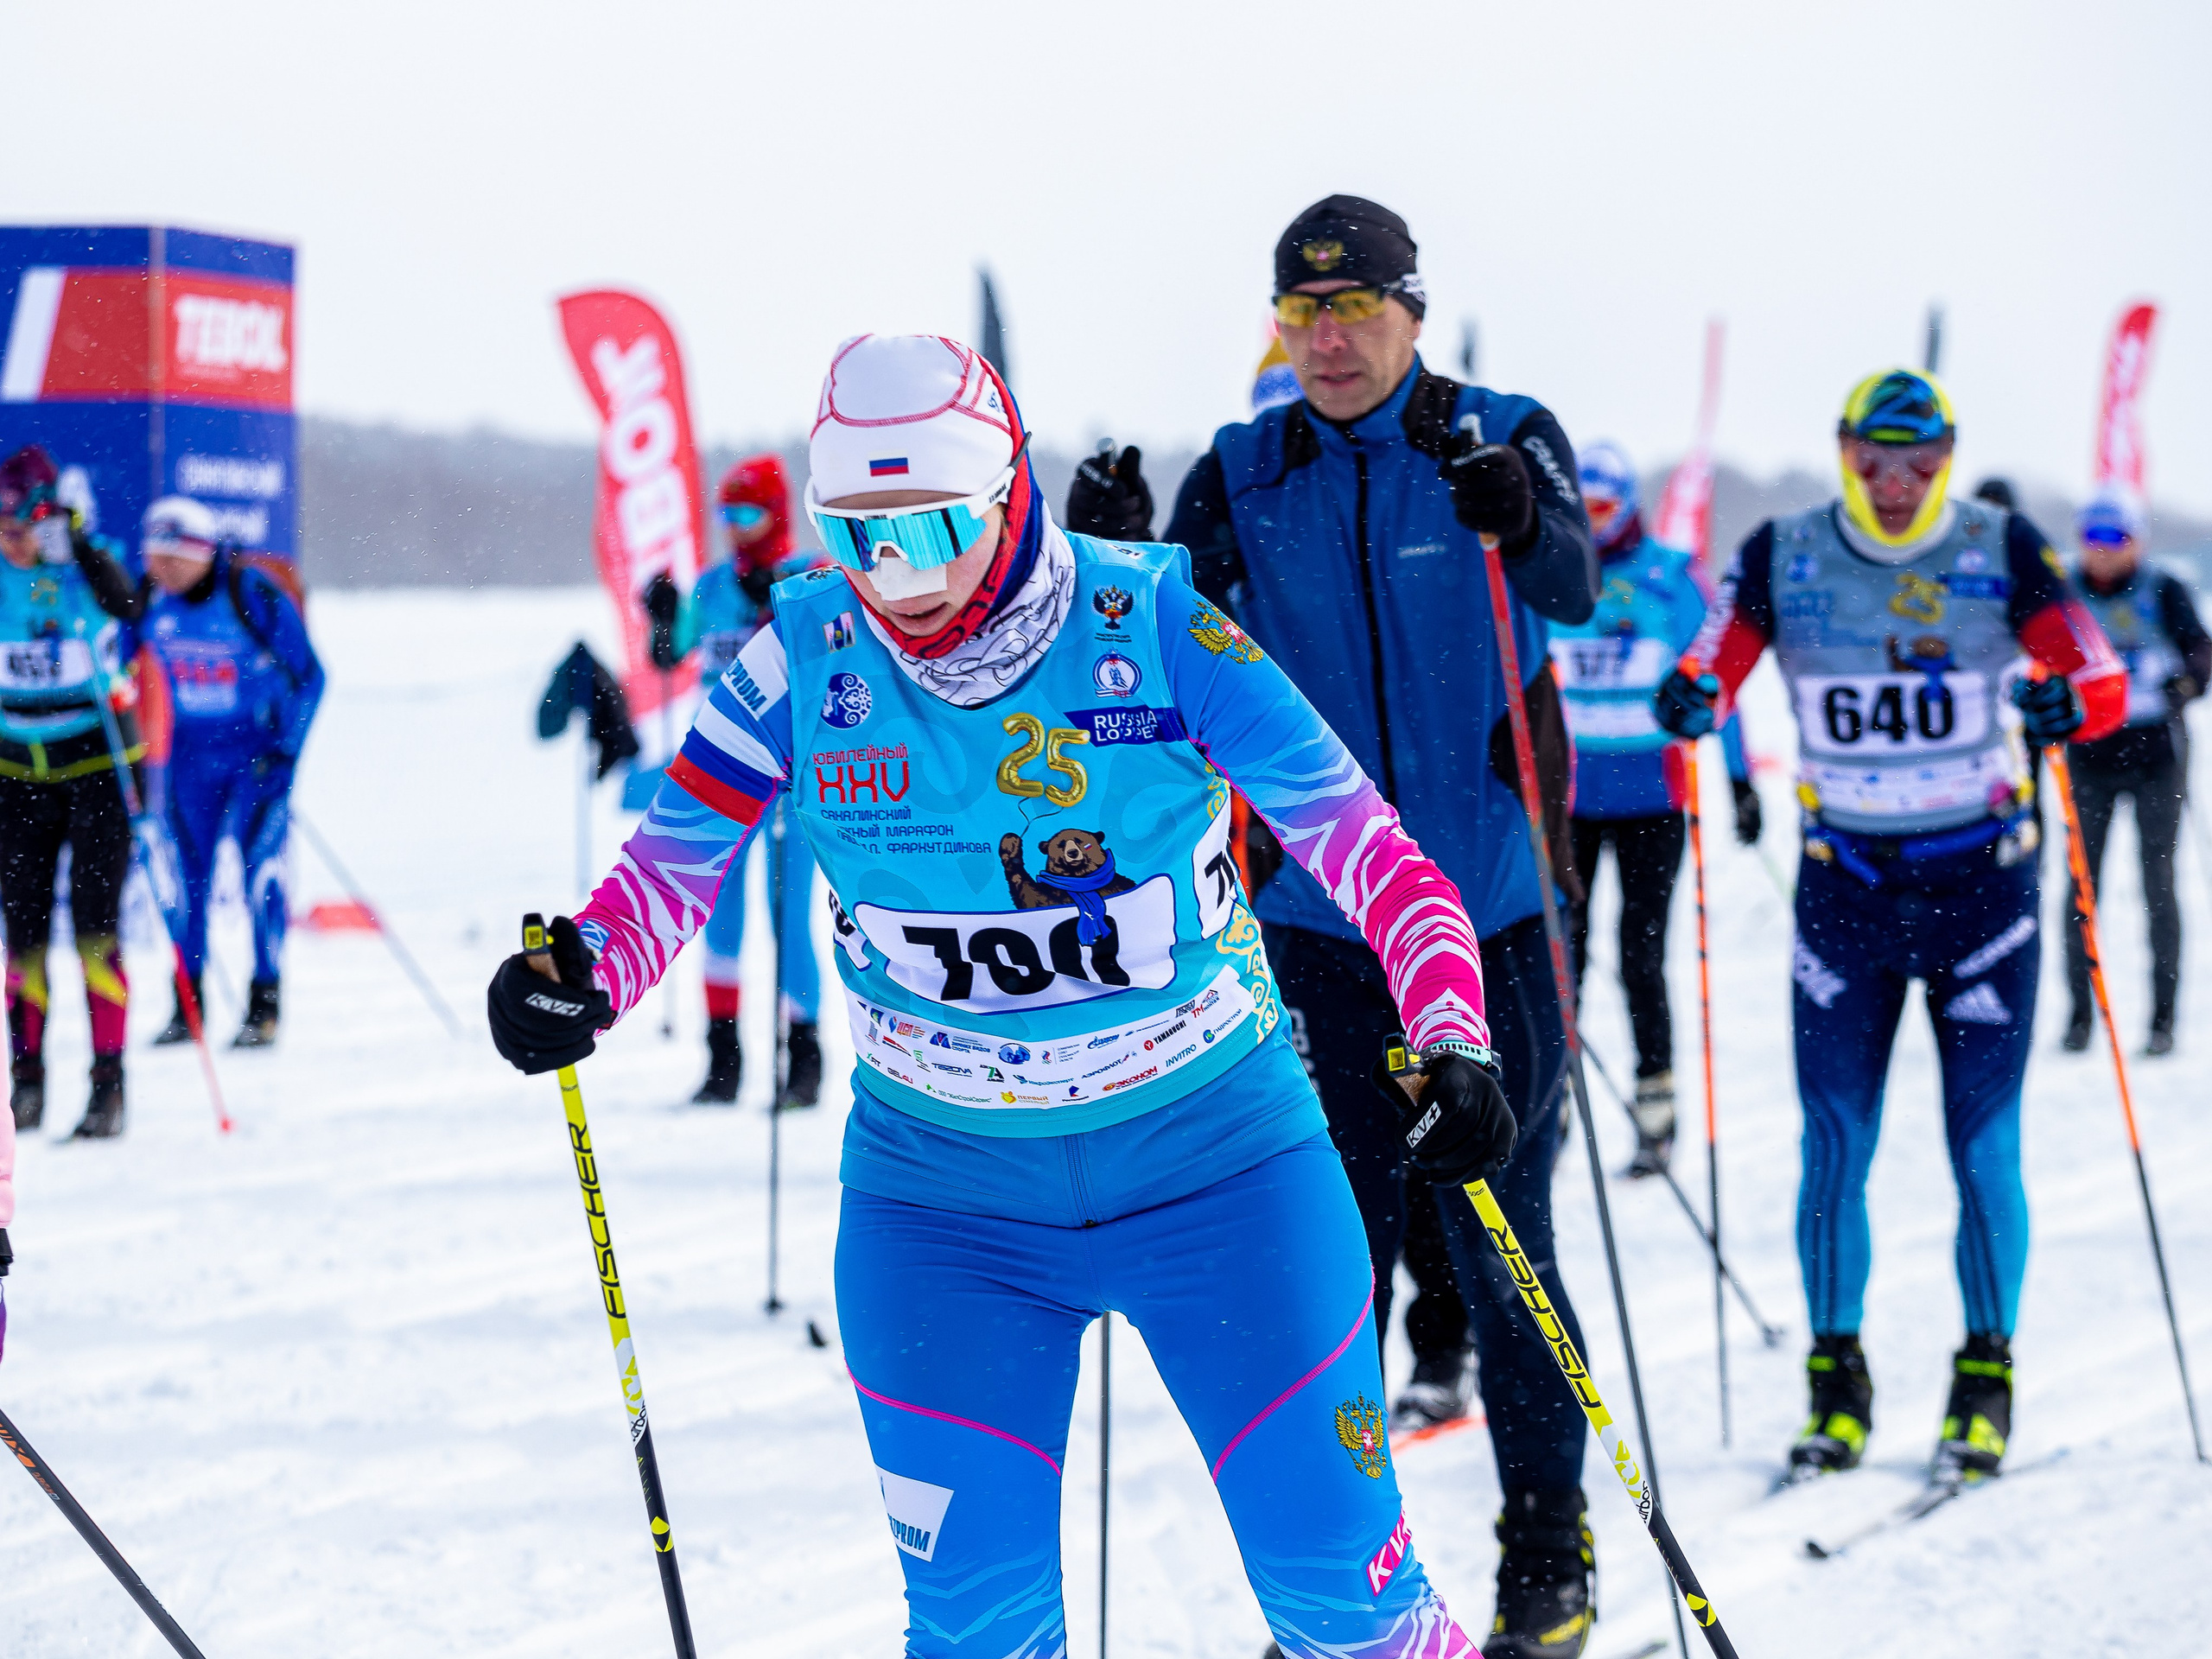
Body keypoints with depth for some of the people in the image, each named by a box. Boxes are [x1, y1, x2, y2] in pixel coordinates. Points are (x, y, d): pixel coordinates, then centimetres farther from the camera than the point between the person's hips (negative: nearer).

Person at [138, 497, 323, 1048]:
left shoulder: (253, 594, -19)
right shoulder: (149, 597, -6)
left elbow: (308, 675, -11)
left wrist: (284, 751, -15)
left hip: (258, 747, -4)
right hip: (191, 749, 4)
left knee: (259, 865, -10)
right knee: (188, 869, 3)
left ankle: (266, 1002, -2)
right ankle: (188, 1000, 12)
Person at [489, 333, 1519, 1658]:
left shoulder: (1160, 629, -15)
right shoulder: (803, 663, -9)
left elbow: (1368, 849, -16)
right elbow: (671, 868, -2)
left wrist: (1456, 1042, -30)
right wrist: (580, 974, -23)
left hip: (1210, 1147, -1)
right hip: (944, 1188, 2)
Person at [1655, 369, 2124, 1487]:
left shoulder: (2003, 553, -4)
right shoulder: (1783, 556, -1)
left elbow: (2103, 679, -11)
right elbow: (1712, 665, -8)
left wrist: (2067, 703, -34)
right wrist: (1688, 697, -32)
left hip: (1980, 879, -1)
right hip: (1844, 882, 1)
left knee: (1983, 1147, -1)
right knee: (1835, 1144, -3)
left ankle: (1986, 1378, 13)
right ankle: (1836, 1383, 9)